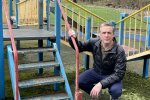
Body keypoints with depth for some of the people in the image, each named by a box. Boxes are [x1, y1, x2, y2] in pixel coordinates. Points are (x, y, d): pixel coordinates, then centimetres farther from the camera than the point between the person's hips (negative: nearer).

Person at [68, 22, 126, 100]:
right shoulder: (94, 42, -16)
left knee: (116, 91, -34)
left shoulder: (119, 51, -27)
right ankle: (95, 93, 14)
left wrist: (101, 84, -40)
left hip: (111, 75, -4)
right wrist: (73, 39, -23)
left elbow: (119, 74, -29)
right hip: (96, 72, 4)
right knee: (78, 82, -18)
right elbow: (79, 47, 0)